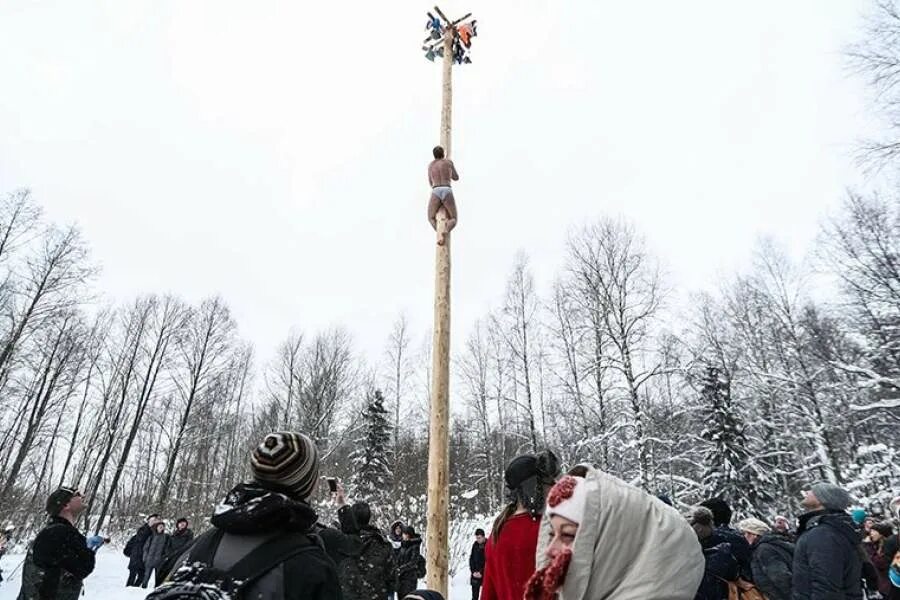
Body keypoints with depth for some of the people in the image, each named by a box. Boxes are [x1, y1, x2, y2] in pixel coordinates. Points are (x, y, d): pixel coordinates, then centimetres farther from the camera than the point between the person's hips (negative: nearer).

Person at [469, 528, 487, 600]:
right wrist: (473, 571, -3)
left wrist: (481, 572, -12)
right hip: (475, 574, 4)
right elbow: (471, 559, 8)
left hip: (485, 574, -4)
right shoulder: (475, 545, 4)